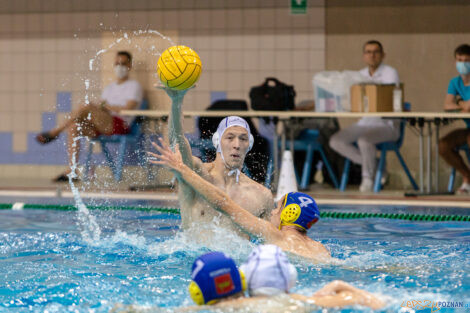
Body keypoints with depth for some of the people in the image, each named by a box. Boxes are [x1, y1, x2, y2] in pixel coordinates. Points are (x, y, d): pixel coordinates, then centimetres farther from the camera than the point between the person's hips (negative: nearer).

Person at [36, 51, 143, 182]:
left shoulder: (134, 86, 7)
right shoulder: (109, 88, 30)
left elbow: (127, 110, -8)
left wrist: (106, 106, -6)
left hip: (120, 125, -7)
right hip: (102, 127, 7)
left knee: (87, 107, -28)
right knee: (73, 127, -19)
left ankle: (54, 132, -18)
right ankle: (72, 172, -26)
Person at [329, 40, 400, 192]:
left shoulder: (390, 73, -5)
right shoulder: (360, 75, 15)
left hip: (386, 124, -7)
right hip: (364, 123, 7)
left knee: (364, 140, -36)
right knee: (336, 141, -12)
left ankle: (368, 177, -9)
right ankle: (375, 166, -1)